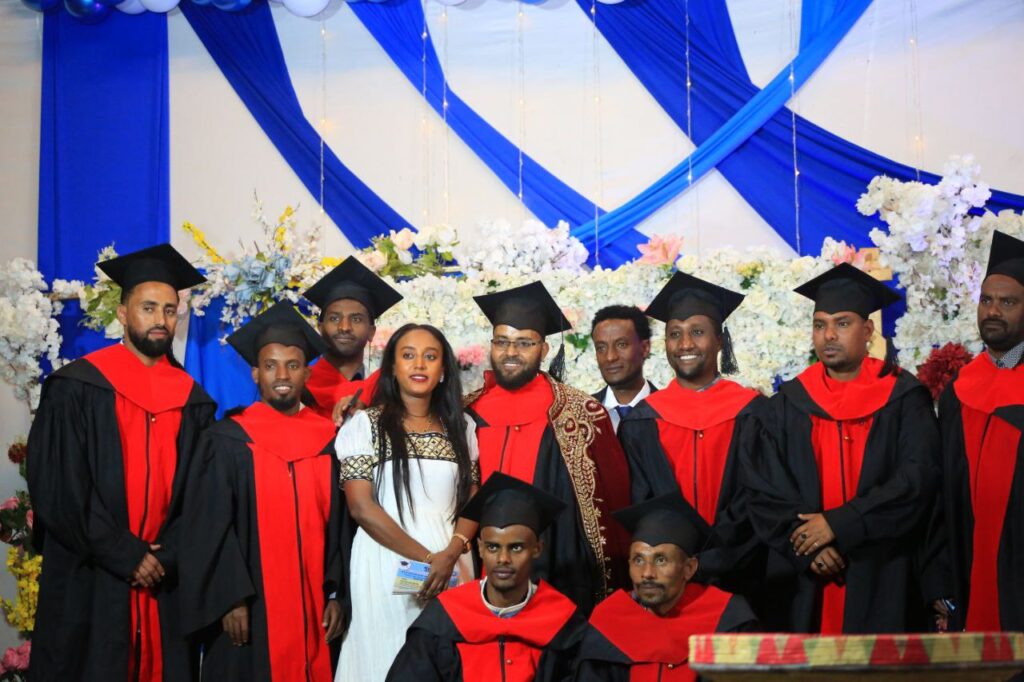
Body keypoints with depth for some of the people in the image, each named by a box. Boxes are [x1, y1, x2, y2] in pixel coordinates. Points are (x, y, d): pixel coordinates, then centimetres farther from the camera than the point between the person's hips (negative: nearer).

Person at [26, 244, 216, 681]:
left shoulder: (192, 400, 9)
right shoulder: (76, 388, -4)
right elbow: (58, 489, -9)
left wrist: (164, 557, -8)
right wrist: (126, 556, -12)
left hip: (166, 586, 4)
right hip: (88, 585, -3)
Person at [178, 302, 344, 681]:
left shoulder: (329, 440, 6)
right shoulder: (227, 440, -2)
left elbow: (339, 524, 7)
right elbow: (211, 528, -5)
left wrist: (335, 594, 2)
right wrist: (230, 600, -12)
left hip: (312, 607, 3)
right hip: (248, 608, -3)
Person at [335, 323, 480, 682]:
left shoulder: (461, 426, 9)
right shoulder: (365, 424, -1)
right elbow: (360, 506, -9)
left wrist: (451, 553, -13)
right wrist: (425, 557, -14)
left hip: (450, 564, 3)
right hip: (387, 563, -3)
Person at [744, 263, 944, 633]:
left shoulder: (904, 398, 2)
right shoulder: (788, 405, 7)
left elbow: (918, 479, -8)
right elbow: (763, 487, 1)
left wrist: (837, 524, -14)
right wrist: (807, 544, -13)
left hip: (883, 582, -1)